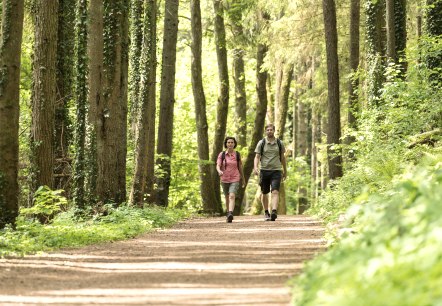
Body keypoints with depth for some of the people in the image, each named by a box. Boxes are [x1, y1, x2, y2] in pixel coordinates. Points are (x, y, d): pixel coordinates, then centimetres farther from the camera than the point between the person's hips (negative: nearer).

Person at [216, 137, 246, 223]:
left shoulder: (237, 154, 0)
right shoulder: (222, 154, -1)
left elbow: (240, 167, 10)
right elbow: (218, 166, -9)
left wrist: (243, 179, 18)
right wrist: (219, 171, -32)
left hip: (235, 179, -2)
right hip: (224, 179, 2)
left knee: (232, 196, -21)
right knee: (227, 198, 15)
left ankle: (230, 215, -36)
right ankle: (228, 214, 34)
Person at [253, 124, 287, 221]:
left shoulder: (279, 143, 7)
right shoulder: (261, 143, 2)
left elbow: (283, 157, 17)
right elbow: (257, 157, -2)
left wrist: (285, 171, 21)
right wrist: (255, 167, -20)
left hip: (276, 171, -1)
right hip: (264, 170, 1)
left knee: (275, 192, -17)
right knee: (264, 193, 10)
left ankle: (274, 212, -31)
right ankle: (266, 212, 27)